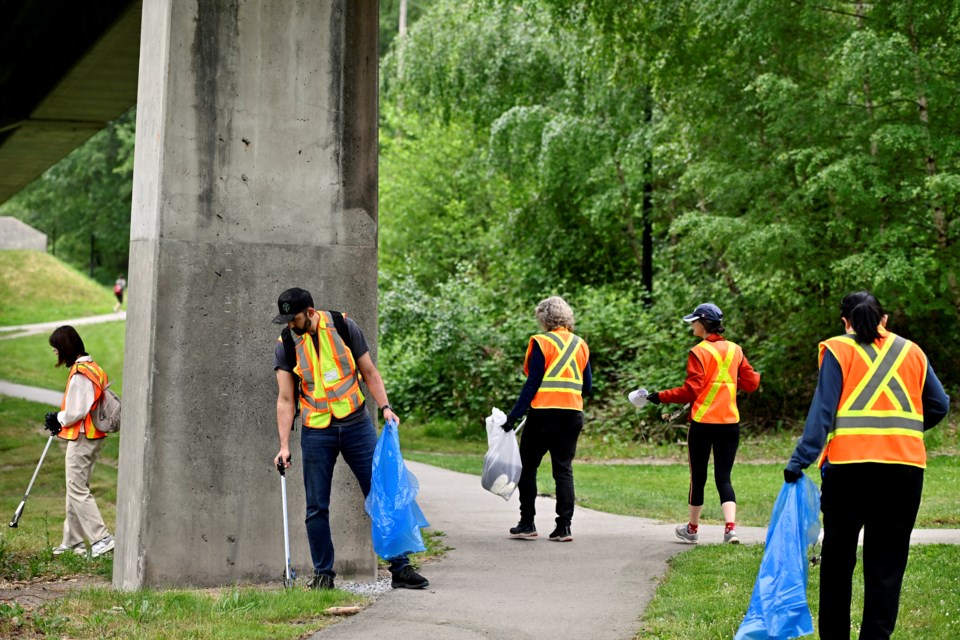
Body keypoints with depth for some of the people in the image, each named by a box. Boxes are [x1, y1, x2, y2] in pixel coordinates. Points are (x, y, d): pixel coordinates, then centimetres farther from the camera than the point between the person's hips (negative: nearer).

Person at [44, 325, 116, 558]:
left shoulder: (79, 374, -20)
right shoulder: (94, 368, 10)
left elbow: (75, 413, -22)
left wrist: (57, 418, -2)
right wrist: (60, 419, 11)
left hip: (82, 438, -10)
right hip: (95, 436, 10)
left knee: (77, 490, -3)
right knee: (76, 488, 16)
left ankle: (101, 538, -5)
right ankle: (72, 540, 22)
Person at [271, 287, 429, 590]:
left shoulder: (344, 327, -4)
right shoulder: (285, 344, -3)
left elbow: (369, 372, 4)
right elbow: (285, 399, -2)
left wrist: (385, 407, -9)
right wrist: (284, 446, -9)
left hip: (357, 424, 0)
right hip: (316, 431, 0)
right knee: (317, 507, 2)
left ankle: (400, 568, 5)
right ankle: (323, 574, 14)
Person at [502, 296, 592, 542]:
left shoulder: (541, 343, -5)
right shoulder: (581, 345, 10)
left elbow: (532, 383, -10)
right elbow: (587, 386, 11)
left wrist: (514, 415, -9)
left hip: (544, 412, -5)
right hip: (572, 414, 5)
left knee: (528, 467, 8)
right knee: (564, 469, 7)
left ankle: (527, 523, 8)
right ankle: (564, 526, 1)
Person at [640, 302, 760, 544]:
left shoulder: (699, 352, -9)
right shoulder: (735, 350, 6)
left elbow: (691, 391, -13)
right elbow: (751, 383, 9)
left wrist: (661, 397, -6)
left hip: (703, 422, -4)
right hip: (730, 422, 4)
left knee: (698, 476, 10)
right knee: (723, 477, 5)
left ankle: (692, 529, 23)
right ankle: (730, 527, -14)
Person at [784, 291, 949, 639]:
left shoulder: (838, 350, 3)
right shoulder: (911, 352, 12)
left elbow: (822, 410, -6)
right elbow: (938, 406, 13)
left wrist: (800, 460, -8)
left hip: (849, 464, -2)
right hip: (904, 467, 2)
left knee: (838, 556, 11)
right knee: (887, 561, 6)